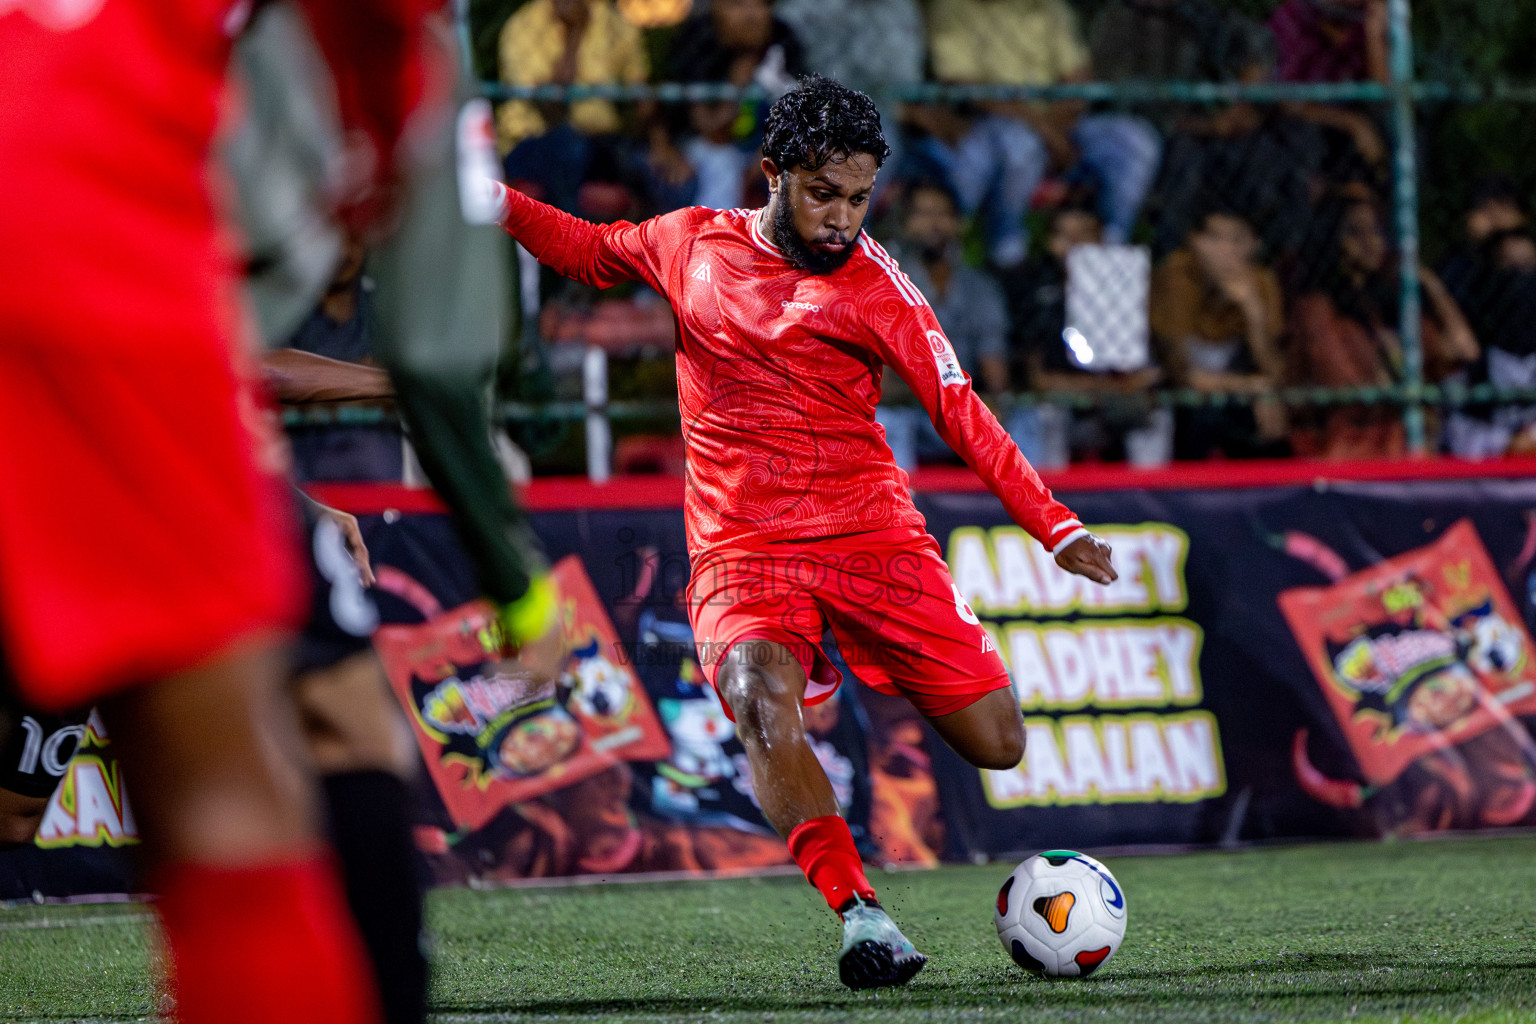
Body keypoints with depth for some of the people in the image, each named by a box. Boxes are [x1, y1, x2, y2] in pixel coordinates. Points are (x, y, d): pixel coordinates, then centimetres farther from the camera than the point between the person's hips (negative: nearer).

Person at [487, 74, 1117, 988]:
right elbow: (593, 252, 26)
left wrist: (1056, 526, -16)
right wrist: (493, 200, 12)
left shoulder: (871, 281, -3)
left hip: (869, 532, 0)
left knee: (997, 744, -3)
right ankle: (860, 914, -33)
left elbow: (961, 412, -7)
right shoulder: (692, 243, 5)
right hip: (744, 550, 0)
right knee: (762, 706, -33)